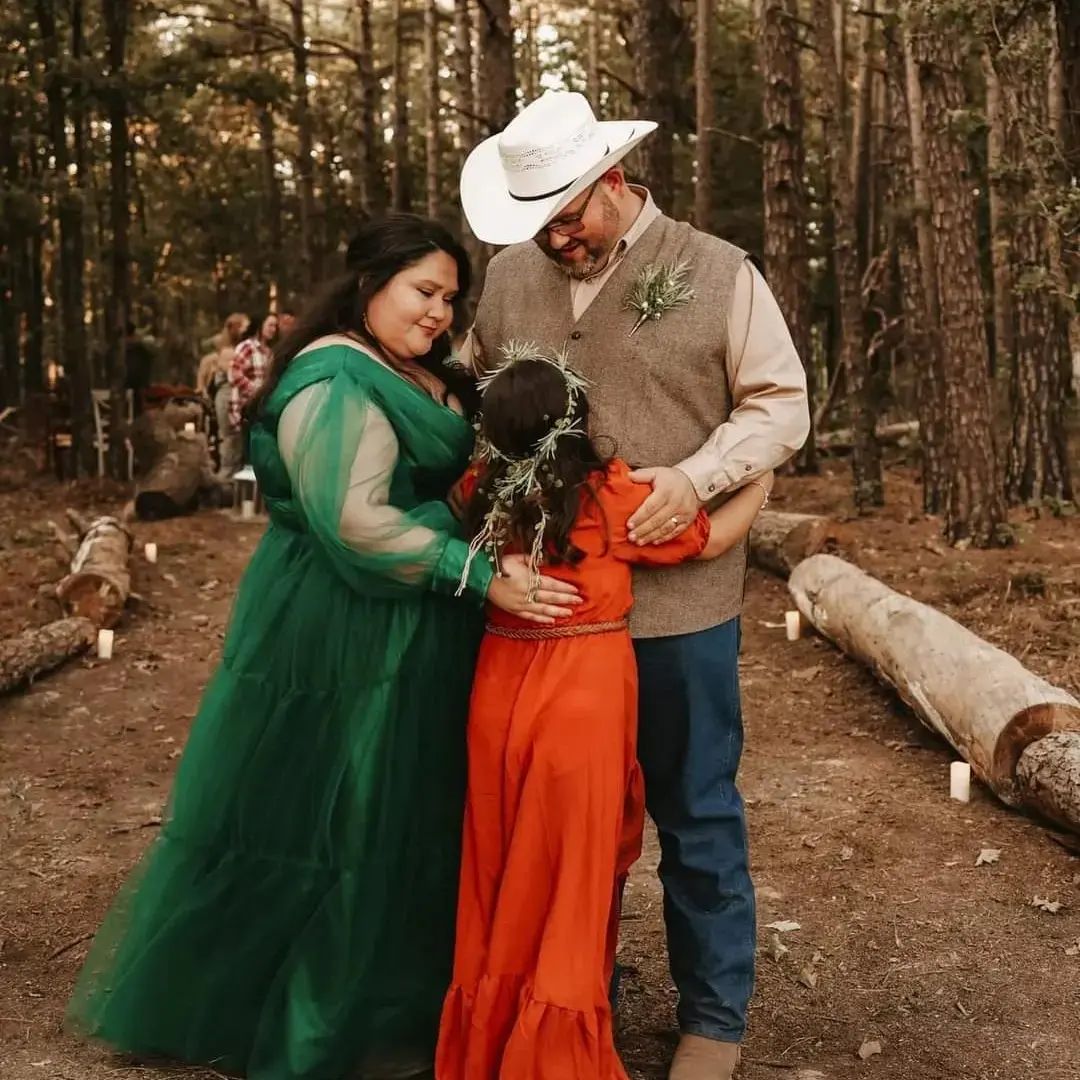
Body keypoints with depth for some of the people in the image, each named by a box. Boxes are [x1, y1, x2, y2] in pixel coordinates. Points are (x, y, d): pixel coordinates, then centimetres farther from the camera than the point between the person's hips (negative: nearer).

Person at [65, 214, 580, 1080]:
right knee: (332, 825, 2)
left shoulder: (408, 381, 15)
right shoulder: (335, 382, -18)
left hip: (399, 635, 10)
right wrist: (483, 577, -26)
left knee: (392, 824, 18)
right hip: (340, 637, -10)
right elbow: (357, 521, -26)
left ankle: (379, 1005, 33)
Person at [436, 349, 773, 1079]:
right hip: (585, 696, -4)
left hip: (502, 686, 4)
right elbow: (710, 541, 0)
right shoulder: (614, 493, -13)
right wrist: (761, 483, 15)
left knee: (505, 871, 17)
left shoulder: (488, 494, -3)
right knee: (568, 877, 8)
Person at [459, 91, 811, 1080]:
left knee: (697, 815, 9)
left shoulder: (718, 273, -3)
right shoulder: (510, 279, 7)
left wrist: (694, 479, -19)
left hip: (678, 600, -3)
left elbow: (778, 406, -3)